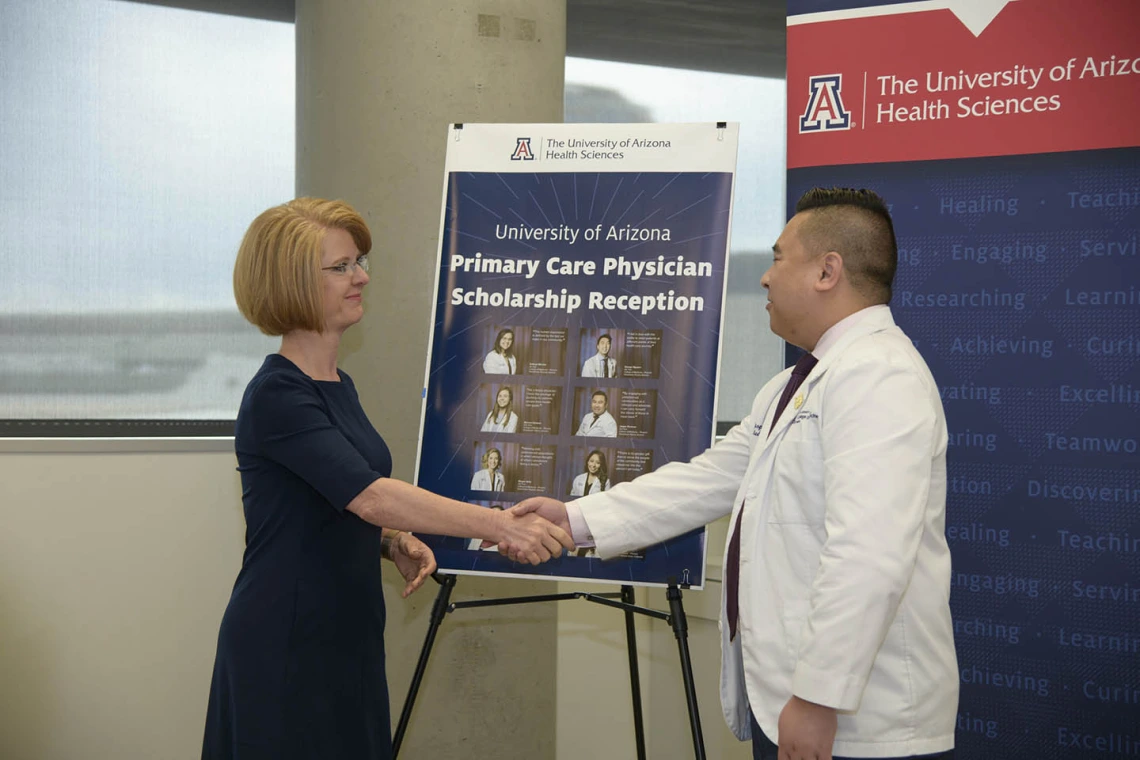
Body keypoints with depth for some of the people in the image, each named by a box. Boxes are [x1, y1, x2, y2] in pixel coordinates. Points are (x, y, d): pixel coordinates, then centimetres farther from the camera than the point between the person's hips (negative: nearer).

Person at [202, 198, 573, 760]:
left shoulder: (338, 387, 11)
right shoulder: (275, 396, -17)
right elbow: (368, 494, -28)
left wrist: (396, 543, 1)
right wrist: (500, 525, -34)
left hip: (347, 640, 8)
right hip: (284, 646, -8)